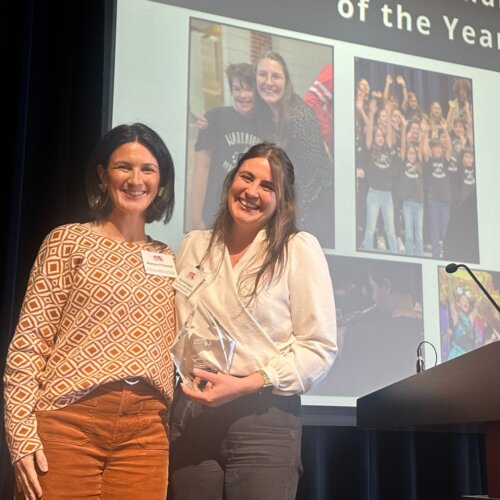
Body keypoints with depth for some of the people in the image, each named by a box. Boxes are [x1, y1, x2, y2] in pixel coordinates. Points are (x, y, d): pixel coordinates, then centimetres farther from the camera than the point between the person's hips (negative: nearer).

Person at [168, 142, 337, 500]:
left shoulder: (300, 249, -2)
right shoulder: (193, 247, 11)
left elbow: (320, 347, -6)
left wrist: (246, 384, -15)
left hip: (265, 419, -3)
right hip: (191, 418, 3)